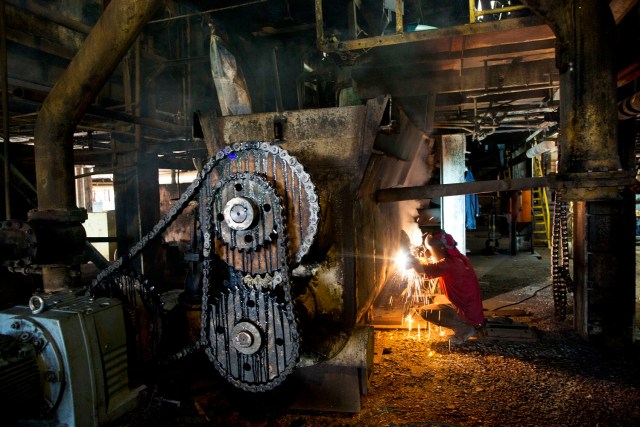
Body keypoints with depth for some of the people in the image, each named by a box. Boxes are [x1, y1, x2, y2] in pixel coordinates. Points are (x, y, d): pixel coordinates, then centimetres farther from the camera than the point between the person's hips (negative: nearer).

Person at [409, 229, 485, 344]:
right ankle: (469, 326, 17)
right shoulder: (459, 259, 4)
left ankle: (463, 328, -3)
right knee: (437, 299, 28)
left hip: (468, 313, -9)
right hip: (474, 309, 9)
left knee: (425, 311, -6)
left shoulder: (448, 264, -24)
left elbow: (420, 269, -25)